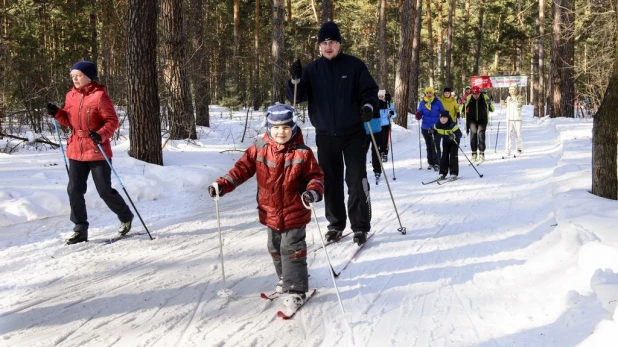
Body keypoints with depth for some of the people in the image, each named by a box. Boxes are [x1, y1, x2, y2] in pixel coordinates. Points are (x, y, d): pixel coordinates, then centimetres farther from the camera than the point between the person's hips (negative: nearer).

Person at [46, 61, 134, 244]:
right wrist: (57, 113, -1)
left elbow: (113, 121, -12)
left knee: (105, 191, 2)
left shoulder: (100, 96, -12)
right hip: (76, 151, 6)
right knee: (74, 190, 4)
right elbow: (69, 120, 18)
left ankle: (126, 217, 26)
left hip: (97, 151, -6)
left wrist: (101, 135, -28)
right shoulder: (71, 96, 8)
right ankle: (80, 229, 14)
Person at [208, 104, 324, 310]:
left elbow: (316, 175, -5)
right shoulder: (259, 149, -5)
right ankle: (285, 278, 41)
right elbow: (242, 168, -3)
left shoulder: (302, 153, -11)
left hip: (294, 213, -4)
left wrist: (314, 190, -26)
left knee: (292, 250, -2)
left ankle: (296, 289, 8)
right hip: (270, 213, 5)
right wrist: (223, 184, -15)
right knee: (275, 249, 20)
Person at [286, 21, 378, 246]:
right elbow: (296, 97, 1)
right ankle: (336, 224, 21)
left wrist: (368, 106, -20)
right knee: (330, 182, 9)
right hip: (325, 135, 3)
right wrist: (296, 80, -19)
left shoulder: (354, 65, -2)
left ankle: (360, 226, 3)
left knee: (357, 180, -5)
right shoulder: (311, 69, 5)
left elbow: (370, 90, 0)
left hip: (353, 133, -3)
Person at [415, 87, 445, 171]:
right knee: (429, 146, 13)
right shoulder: (422, 103, 6)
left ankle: (437, 163, -16)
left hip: (435, 127, -4)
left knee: (435, 145, -15)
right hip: (425, 127, 4)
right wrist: (418, 116, -12)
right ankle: (431, 163, 24)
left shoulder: (437, 102, -1)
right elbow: (419, 113, 11)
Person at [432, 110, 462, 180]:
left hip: (454, 141, -4)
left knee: (453, 156, -10)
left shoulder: (452, 125, -33)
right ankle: (442, 173, 6)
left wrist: (454, 136, -55)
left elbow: (459, 134, -36)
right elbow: (435, 130, 3)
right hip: (445, 141, 5)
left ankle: (454, 173, -5)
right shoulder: (437, 125, -18)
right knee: (444, 156, 1)